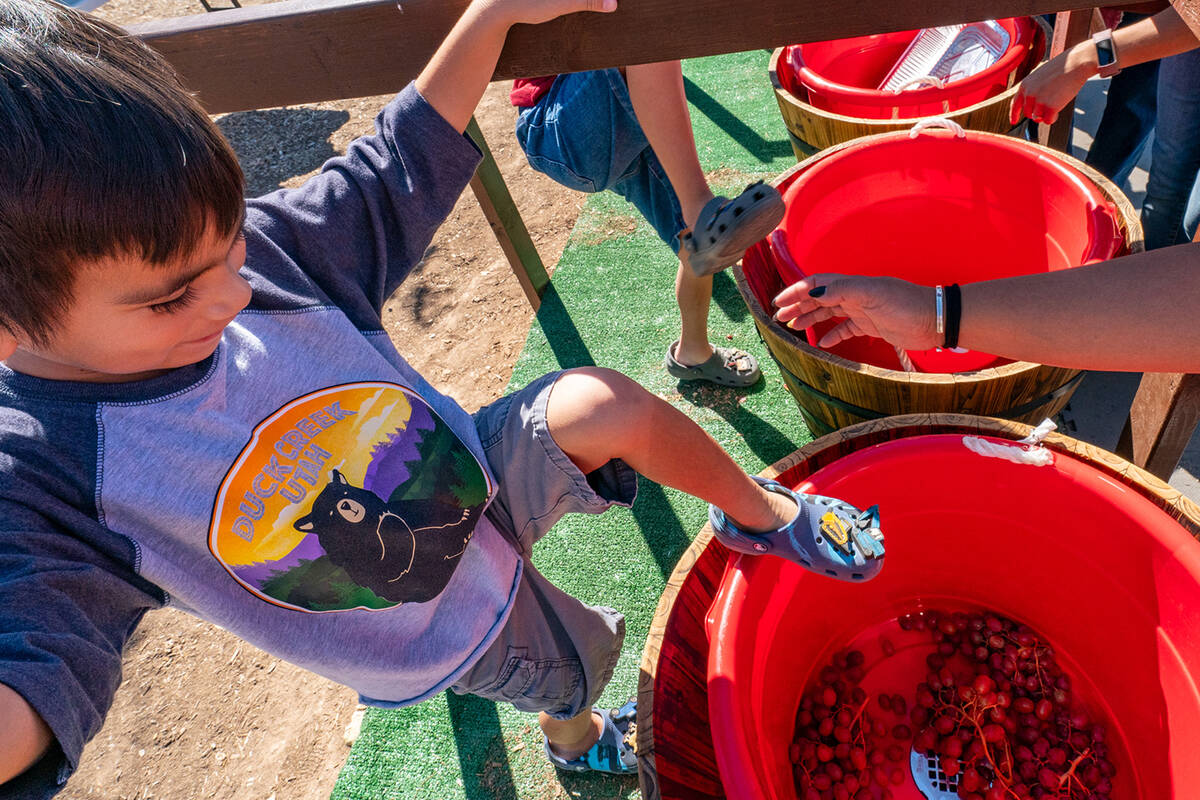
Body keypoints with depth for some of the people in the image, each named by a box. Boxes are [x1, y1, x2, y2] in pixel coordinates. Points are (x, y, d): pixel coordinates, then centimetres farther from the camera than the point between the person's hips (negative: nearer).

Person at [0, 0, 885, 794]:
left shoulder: (262, 247, -18)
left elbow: (400, 161, -9)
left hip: (486, 479, 3)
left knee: (606, 403, -22)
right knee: (572, 669, 21)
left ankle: (761, 510, 11)